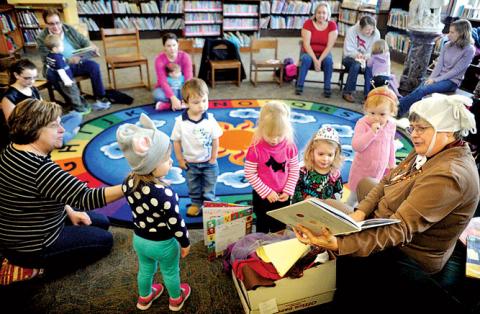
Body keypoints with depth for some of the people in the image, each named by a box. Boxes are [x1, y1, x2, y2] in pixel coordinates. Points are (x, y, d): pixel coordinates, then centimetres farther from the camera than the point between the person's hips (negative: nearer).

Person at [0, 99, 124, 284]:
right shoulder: (40, 168, -34)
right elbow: (85, 198, -37)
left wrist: (70, 211, 1)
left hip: (22, 231, 9)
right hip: (31, 247, -9)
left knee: (101, 222, 15)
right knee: (104, 240, 5)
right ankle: (47, 267, 5)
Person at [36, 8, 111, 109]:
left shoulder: (69, 29, 4)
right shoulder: (41, 38, -8)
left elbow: (84, 41, 10)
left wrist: (91, 46, -18)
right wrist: (69, 60, -33)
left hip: (77, 61, 3)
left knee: (94, 65, -23)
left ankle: (100, 97, -15)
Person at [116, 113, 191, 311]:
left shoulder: (128, 183, -18)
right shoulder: (165, 193, -38)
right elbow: (176, 223, -26)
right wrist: (185, 243, -10)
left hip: (139, 239, 5)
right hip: (163, 243, -5)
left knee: (145, 270, 30)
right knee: (170, 273, 23)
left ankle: (145, 297, 56)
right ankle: (176, 299, 49)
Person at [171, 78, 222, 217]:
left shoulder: (210, 120, -18)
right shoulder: (180, 122, -19)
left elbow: (215, 140, -8)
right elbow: (176, 141, -8)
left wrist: (213, 158, -5)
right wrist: (180, 160, -4)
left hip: (208, 163, -1)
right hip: (190, 163, 1)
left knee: (209, 189, 15)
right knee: (193, 188, 22)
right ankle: (196, 204, 43)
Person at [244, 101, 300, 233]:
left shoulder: (290, 147, -12)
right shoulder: (255, 149, -22)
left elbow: (294, 170, -2)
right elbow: (250, 174, -16)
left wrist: (288, 191, -8)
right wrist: (266, 192, -16)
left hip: (282, 196, 3)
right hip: (262, 196, -2)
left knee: (279, 229, 21)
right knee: (262, 228, 19)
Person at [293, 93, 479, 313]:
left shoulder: (448, 175, -29)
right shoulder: (429, 150, -2)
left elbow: (400, 229, -36)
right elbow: (386, 182, 1)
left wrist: (338, 244, -46)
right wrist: (360, 213, -16)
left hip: (407, 255, -8)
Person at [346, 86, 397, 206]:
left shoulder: (391, 126, -4)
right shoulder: (362, 123, -20)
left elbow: (391, 145, 11)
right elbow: (356, 146, -29)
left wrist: (391, 164, 16)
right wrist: (372, 132, -34)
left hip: (380, 170, 4)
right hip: (362, 169, -4)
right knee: (355, 194, 12)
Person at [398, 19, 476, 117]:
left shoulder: (469, 50, -10)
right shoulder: (447, 45, 7)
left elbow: (455, 70, -14)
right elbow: (439, 64, 2)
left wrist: (435, 80, -19)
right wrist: (431, 78, -14)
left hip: (452, 81, -5)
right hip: (439, 77, 5)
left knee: (423, 90, -30)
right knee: (419, 90, -26)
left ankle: (397, 110, -31)